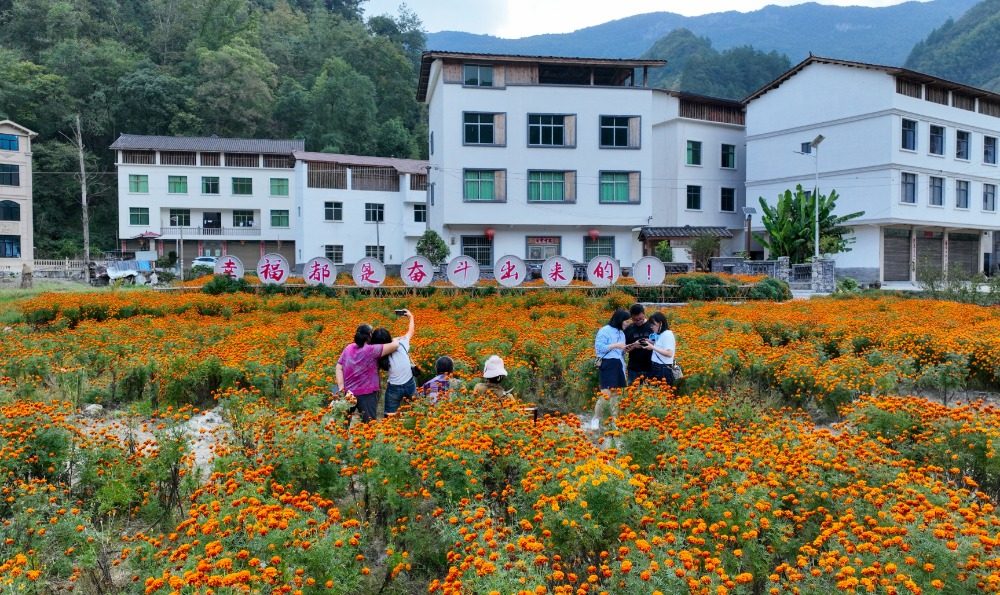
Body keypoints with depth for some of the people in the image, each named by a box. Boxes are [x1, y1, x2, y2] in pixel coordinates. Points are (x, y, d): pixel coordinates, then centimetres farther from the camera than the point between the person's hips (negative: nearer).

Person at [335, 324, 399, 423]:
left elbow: (339, 368, 2)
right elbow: (395, 345, -21)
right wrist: (395, 340, 2)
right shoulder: (371, 350, -17)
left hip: (349, 393, 6)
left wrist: (341, 388, -1)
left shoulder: (348, 348, 2)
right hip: (367, 394, -6)